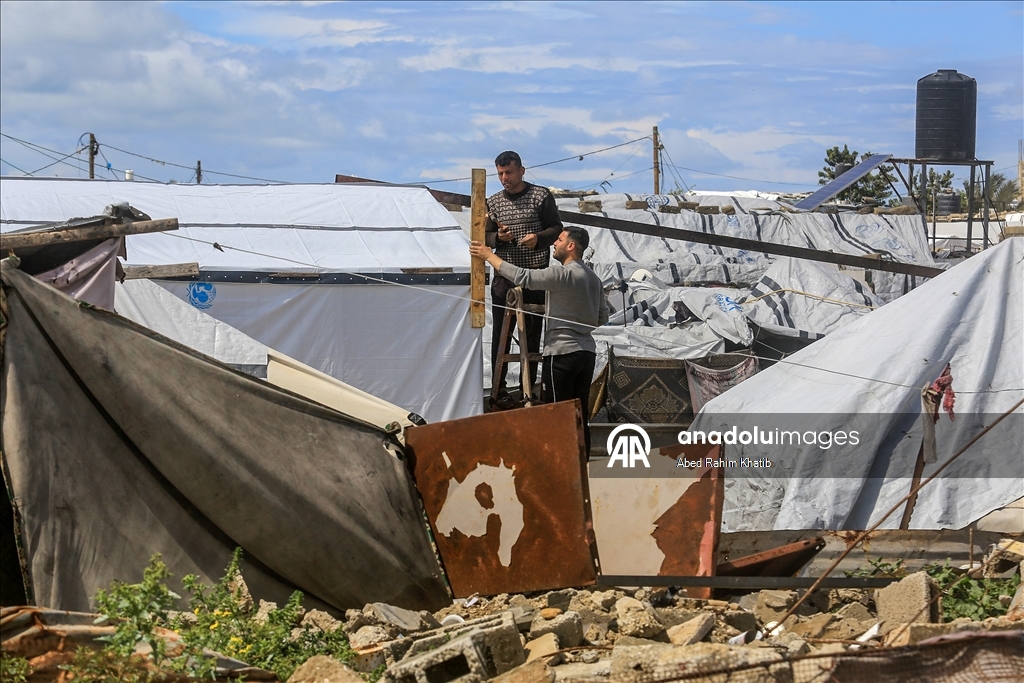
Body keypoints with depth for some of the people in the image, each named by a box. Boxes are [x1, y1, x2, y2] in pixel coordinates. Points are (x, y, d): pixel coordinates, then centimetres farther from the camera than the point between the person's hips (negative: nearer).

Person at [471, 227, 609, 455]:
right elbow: (602, 317, 18)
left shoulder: (563, 274, -14)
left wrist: (489, 256, -8)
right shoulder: (594, 279, 12)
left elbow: (522, 277, -17)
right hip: (586, 351, 8)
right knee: (580, 416, 9)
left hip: (562, 352, -8)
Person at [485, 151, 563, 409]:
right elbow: (485, 237, 13)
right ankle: (498, 388, 4)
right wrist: (498, 237, -10)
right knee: (501, 334, 0)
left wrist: (538, 238, -18)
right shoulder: (493, 203, 10)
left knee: (532, 334, 3)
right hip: (504, 276, 2)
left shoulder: (541, 196, 2)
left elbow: (557, 229, 2)